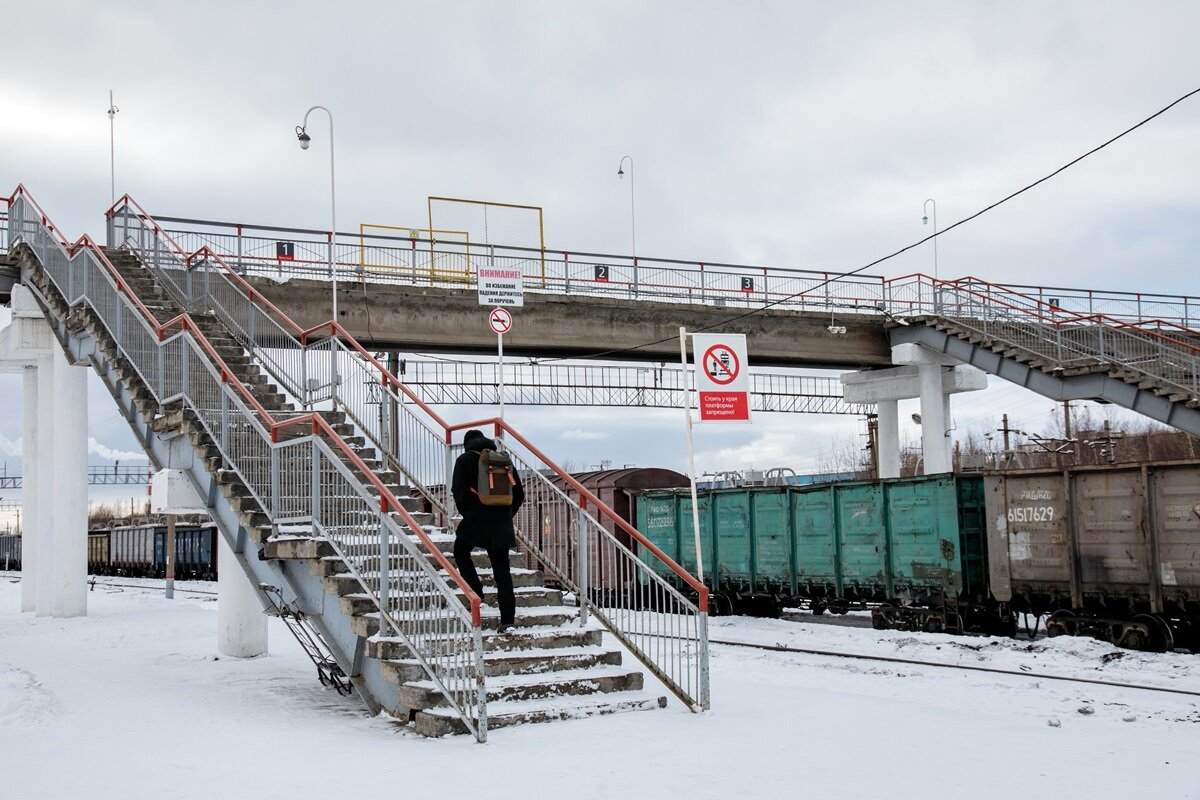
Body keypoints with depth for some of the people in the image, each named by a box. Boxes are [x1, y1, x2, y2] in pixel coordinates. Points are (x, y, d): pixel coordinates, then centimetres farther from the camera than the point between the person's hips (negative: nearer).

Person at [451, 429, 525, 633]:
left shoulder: (465, 460, 2)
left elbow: (459, 492, -6)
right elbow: (519, 494, 11)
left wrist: (466, 512, 9)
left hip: (475, 519, -3)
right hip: (502, 524, 3)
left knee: (461, 551, 24)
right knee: (502, 570, 6)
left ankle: (476, 592, 9)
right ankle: (508, 620, 0)